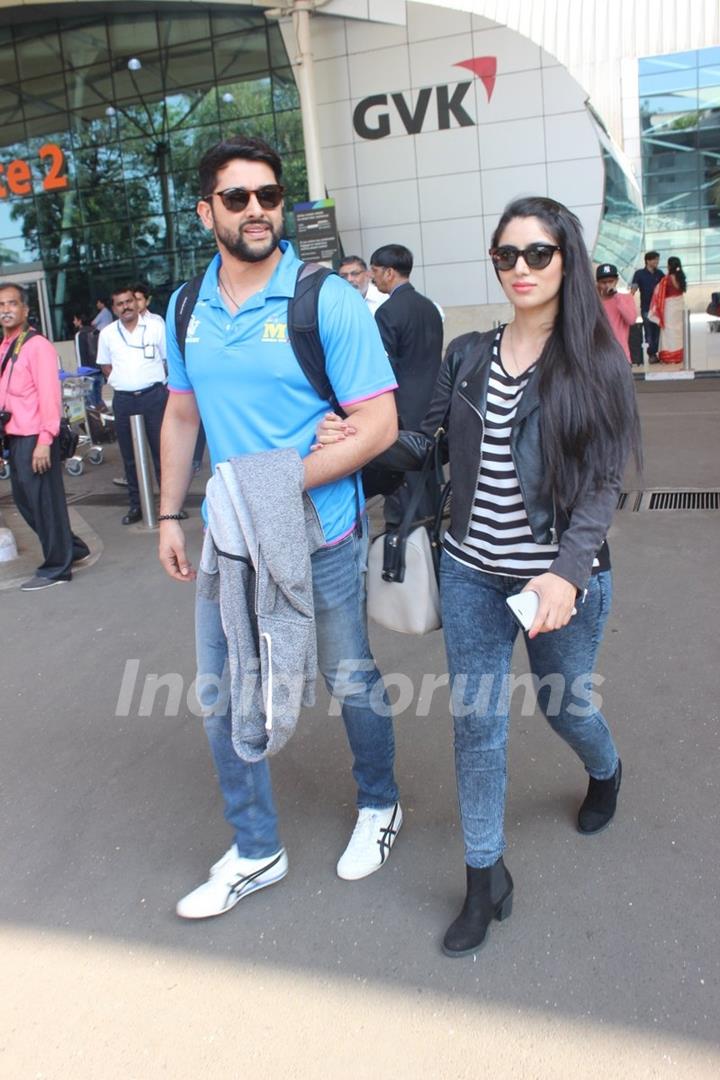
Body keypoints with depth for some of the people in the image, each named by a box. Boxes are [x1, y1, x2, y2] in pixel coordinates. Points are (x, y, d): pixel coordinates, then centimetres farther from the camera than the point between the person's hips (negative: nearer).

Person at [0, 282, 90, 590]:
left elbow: (49, 395, -16)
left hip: (34, 438, -8)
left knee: (45, 502, 1)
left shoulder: (37, 345, -11)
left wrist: (44, 440, -20)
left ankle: (56, 568, 13)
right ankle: (72, 548, 31)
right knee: (25, 501, 16)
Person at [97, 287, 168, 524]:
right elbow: (106, 366, 17)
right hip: (123, 400, 3)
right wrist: (122, 382, 5)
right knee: (129, 455, 8)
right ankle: (136, 504, 16)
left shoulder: (155, 327, 1)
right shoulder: (107, 334, 8)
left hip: (154, 395, -3)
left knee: (162, 451, 0)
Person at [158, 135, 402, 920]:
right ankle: (255, 853, 32)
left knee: (351, 684, 13)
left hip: (321, 537, -5)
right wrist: (169, 517, 10)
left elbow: (378, 425, -16)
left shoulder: (327, 301, -13)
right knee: (220, 695, 12)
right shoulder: (187, 310, 4)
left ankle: (379, 806, 42)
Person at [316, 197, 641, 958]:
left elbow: (603, 483, -13)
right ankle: (485, 875, 24)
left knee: (563, 702, 18)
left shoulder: (592, 362, -7)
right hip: (471, 572, 3)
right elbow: (423, 445, 5)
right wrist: (357, 441, -14)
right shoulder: (467, 356, 4)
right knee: (475, 720, 6)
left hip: (560, 576, -3)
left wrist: (567, 573, -25)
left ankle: (604, 773, 55)